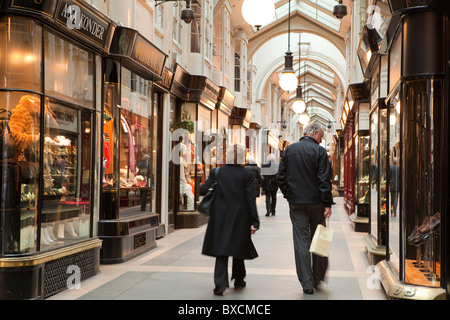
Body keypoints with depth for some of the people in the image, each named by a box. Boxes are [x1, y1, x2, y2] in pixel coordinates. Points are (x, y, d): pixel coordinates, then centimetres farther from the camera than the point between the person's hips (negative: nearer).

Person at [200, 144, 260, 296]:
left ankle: (221, 283, -10)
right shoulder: (247, 175, -6)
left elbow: (203, 190, -6)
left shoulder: (217, 172, -3)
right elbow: (251, 199, -8)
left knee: (221, 250, 3)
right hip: (240, 218, 0)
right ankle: (238, 279, 29)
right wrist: (254, 221, -6)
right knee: (238, 247, 16)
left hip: (220, 216, 0)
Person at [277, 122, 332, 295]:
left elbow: (281, 177, 7)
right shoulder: (319, 151, -7)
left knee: (301, 241, 3)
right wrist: (327, 203, -9)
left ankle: (307, 284, 3)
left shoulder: (289, 149, 6)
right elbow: (324, 180, -12)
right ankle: (318, 278, 19)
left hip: (296, 202, 3)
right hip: (316, 201, -2)